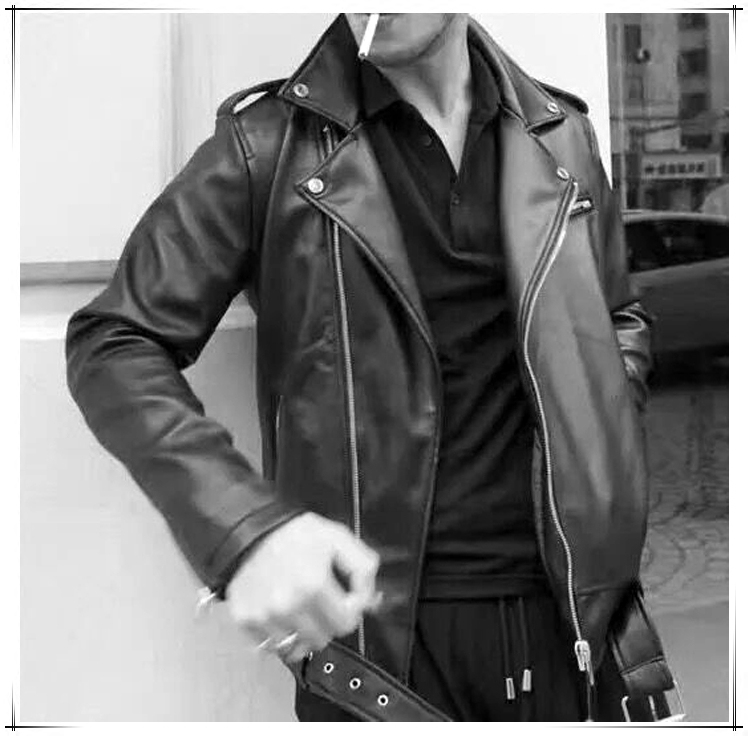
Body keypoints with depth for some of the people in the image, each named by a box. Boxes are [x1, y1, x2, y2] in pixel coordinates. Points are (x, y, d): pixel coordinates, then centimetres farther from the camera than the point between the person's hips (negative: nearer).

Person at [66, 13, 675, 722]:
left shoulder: (561, 136, 6)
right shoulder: (268, 142, -5)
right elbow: (112, 345, -8)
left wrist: (601, 442, 1)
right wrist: (241, 528, -22)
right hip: (370, 619, -3)